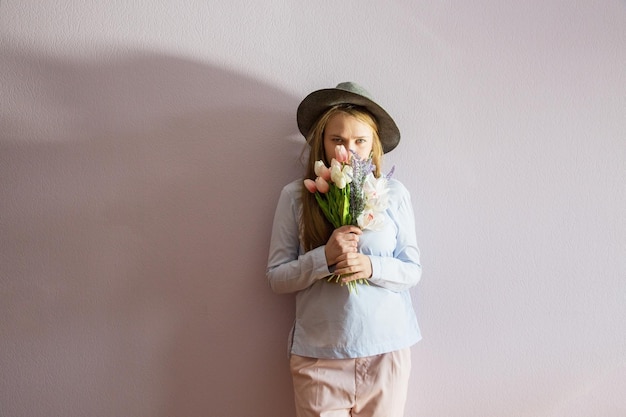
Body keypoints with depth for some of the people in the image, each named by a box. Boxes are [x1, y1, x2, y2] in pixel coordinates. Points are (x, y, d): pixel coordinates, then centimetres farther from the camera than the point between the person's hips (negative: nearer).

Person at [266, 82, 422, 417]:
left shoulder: (394, 194, -2)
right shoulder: (295, 196, -3)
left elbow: (412, 270, 3)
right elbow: (276, 278, -2)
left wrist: (371, 267, -17)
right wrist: (324, 258, -18)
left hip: (386, 351, 1)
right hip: (318, 354, -1)